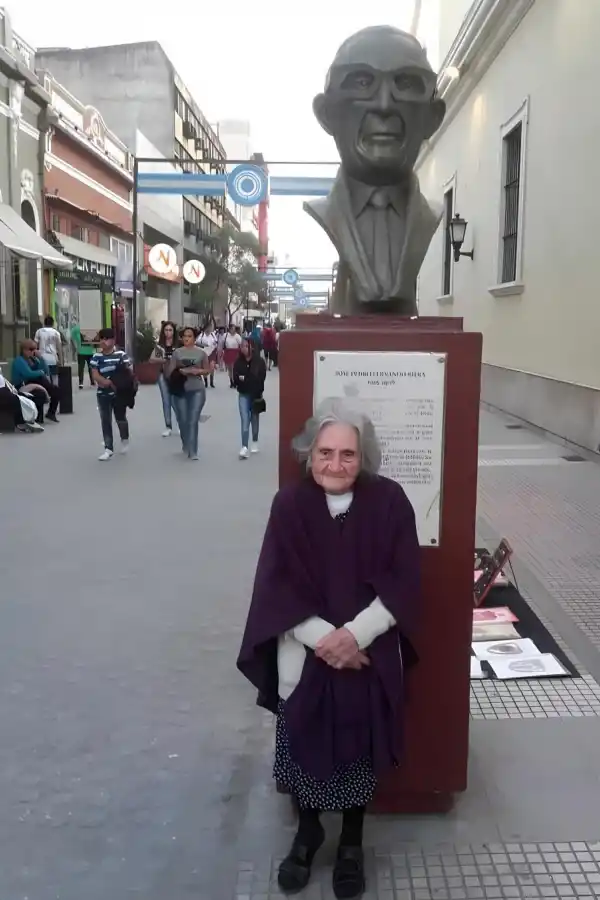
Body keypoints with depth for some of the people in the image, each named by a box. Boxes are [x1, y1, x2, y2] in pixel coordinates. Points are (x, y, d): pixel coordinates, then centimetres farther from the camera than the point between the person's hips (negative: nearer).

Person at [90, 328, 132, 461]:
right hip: (103, 394, 2)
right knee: (105, 421, 2)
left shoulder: (121, 355, -3)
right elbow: (95, 375, -7)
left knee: (120, 418, 10)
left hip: (119, 393, -1)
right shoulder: (96, 357, 1)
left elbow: (128, 372, -4)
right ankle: (108, 448, 9)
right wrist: (108, 382, -21)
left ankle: (125, 439, 38)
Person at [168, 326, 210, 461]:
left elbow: (208, 370, 7)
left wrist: (198, 371, -12)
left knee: (193, 421, -6)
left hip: (197, 390, -1)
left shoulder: (201, 352, 2)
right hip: (180, 390, 2)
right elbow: (170, 371, 3)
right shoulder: (177, 352, 3)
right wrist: (180, 371, -16)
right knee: (182, 420, 9)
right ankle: (186, 445, 34)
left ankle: (192, 451, -2)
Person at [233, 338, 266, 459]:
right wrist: (250, 379, -19)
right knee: (244, 421, -9)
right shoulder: (238, 362, -1)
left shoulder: (259, 361, -8)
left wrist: (245, 378, -14)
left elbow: (261, 378, -11)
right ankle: (244, 447, -13)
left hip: (255, 394, -1)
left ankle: (255, 442, 34)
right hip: (243, 394, 1)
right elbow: (235, 378, -2)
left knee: (254, 419, 14)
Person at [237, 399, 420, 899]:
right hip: (304, 657, 0)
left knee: (360, 750, 13)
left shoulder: (389, 501, -8)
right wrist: (324, 637, -19)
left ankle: (352, 842, 39)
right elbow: (275, 587, -9)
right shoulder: (289, 504, -8)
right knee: (305, 745, 13)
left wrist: (354, 635, -19)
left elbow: (403, 583, -8)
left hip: (370, 659, 0)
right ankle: (307, 831, 41)